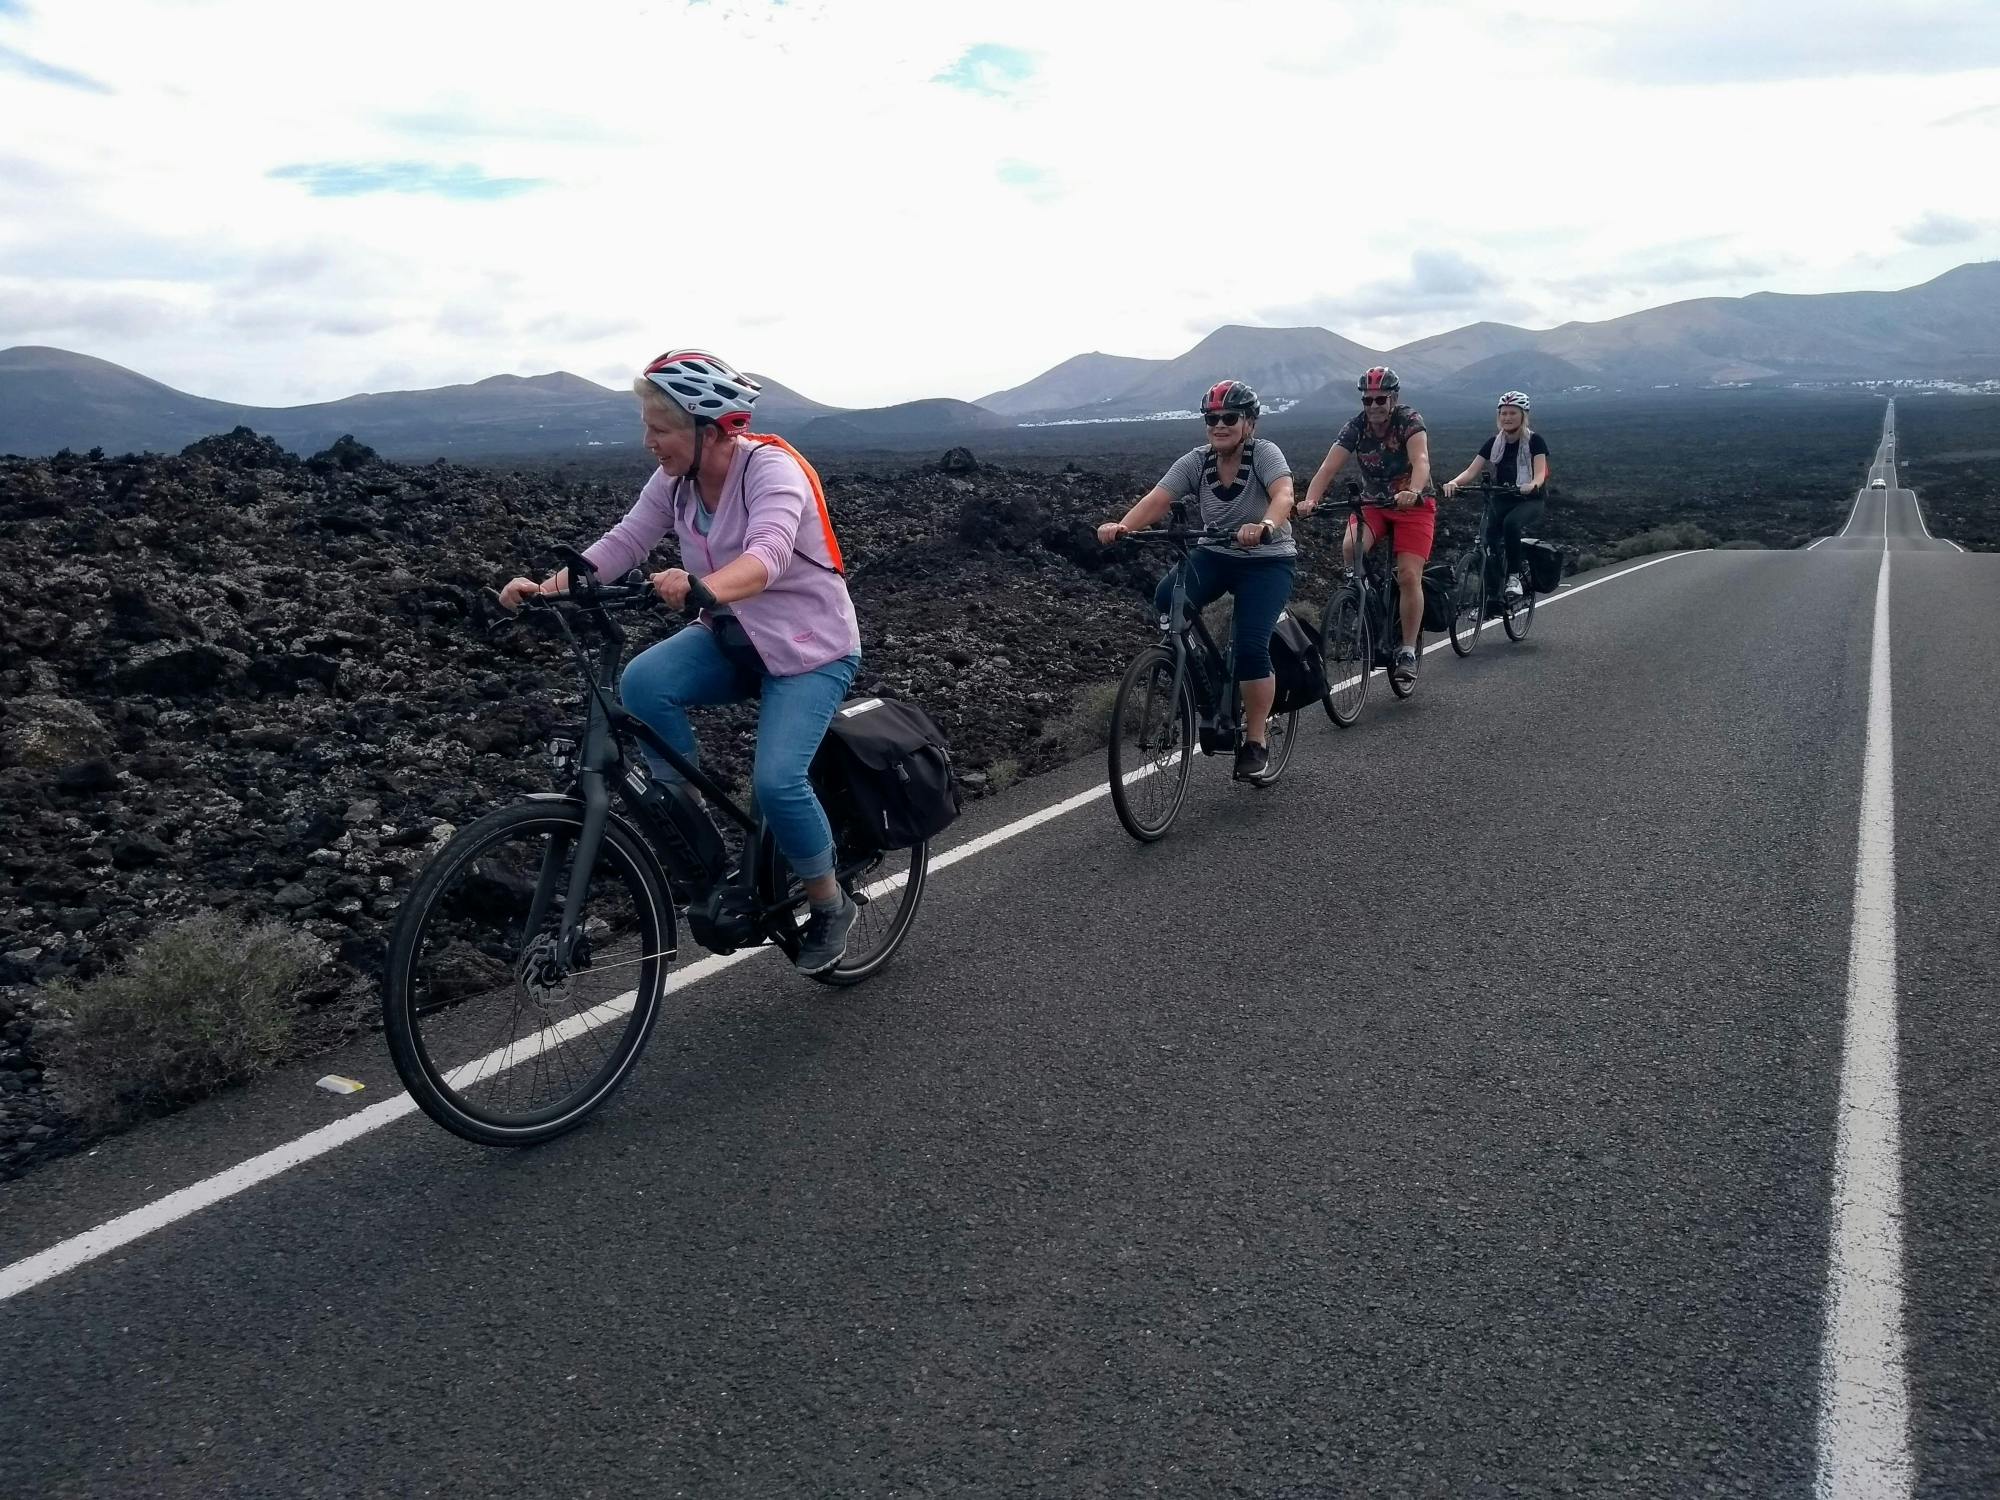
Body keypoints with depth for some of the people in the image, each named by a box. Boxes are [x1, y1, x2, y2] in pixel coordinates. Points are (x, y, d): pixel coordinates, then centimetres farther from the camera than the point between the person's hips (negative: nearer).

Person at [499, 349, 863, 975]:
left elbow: (766, 557, -40)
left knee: (776, 780, -24)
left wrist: (702, 588, -60)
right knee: (642, 681, -23)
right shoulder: (674, 481, -3)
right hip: (733, 638, 6)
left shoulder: (771, 470, -23)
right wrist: (548, 586, -25)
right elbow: (623, 542, -9)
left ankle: (830, 904, 3)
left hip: (812, 647, -6)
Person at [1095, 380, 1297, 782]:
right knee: (1166, 601, -26)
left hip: (1269, 560, -3)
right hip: (1216, 555, 4)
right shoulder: (1196, 461, -6)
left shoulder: (1264, 453, -15)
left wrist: (1266, 526, -57)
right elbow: (1156, 499, -20)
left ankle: (1256, 740, -4)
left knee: (1250, 645, -21)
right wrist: (1122, 526, -40)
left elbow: (1283, 495, -35)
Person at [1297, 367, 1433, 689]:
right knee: (1350, 547, -28)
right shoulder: (1356, 426, -11)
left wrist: (1412, 492, -58)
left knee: (1409, 576, -15)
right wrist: (1310, 499, -42)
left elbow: (1421, 461, -37)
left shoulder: (1409, 420, -19)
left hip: (1414, 505, -3)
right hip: (1374, 503, 3)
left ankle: (1408, 650, -4)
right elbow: (1329, 467, -23)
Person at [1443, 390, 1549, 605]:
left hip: (1529, 501, -4)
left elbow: (1540, 472, -19)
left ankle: (1514, 576, -22)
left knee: (1511, 523, -36)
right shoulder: (1494, 443, 4)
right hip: (1502, 500, 4)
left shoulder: (1534, 441, -6)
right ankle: (1490, 598, -11)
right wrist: (1454, 482, -28)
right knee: (1490, 543, -19)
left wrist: (1532, 485, -43)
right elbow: (1472, 471, -6)